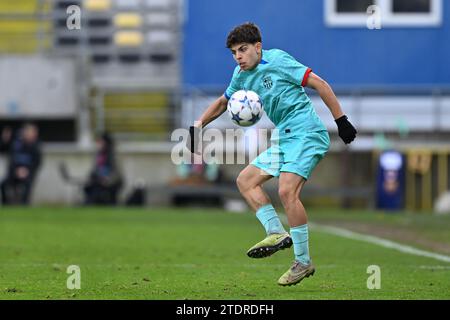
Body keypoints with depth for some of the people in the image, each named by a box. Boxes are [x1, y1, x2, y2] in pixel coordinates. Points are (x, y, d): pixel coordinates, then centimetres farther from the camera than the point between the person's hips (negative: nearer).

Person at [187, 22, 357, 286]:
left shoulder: (277, 60, -10)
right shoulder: (242, 76, 12)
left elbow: (319, 84, -10)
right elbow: (223, 102, 30)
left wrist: (341, 120, -13)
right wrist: (198, 125, 15)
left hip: (306, 133, -9)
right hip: (283, 138, 9)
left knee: (287, 191, -22)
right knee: (246, 181, 8)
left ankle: (303, 262, -15)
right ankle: (277, 233, 1)